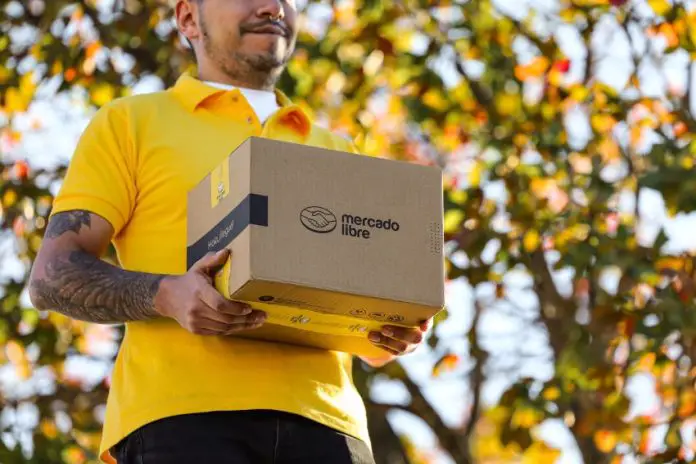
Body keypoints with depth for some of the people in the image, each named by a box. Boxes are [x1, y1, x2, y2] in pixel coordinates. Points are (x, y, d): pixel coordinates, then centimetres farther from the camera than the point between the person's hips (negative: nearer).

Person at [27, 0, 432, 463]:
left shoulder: (336, 153, 29)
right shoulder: (131, 124, 16)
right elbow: (51, 276, 5)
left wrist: (400, 328, 1)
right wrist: (167, 295, -15)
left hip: (320, 418, 4)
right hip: (181, 413, -4)